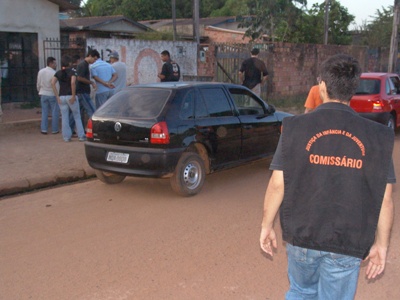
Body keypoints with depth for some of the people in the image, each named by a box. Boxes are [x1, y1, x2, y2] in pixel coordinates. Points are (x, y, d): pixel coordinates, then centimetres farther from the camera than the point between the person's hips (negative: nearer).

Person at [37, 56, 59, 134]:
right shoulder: (54, 73, -15)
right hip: (52, 94, -5)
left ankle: (44, 129, 8)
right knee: (55, 112, 3)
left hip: (43, 94, 5)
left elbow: (38, 84, 11)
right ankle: (54, 129, 6)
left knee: (44, 112, 11)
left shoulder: (41, 72, 3)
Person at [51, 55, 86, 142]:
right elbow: (73, 82, -22)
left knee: (64, 117, 8)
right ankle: (81, 136, 6)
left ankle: (67, 137, 11)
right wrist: (73, 96, -16)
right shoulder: (72, 72, -5)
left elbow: (52, 83, -5)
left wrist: (57, 96, -4)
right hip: (70, 96, -4)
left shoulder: (58, 73, 7)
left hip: (62, 97, 4)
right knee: (77, 116, 6)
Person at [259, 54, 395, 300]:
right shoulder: (377, 136, -7)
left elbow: (278, 185, -9)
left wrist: (267, 226, 5)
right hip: (347, 244, 0)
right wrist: (381, 244, 7)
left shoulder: (295, 128, -10)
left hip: (301, 235, 1)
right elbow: (385, 198, -5)